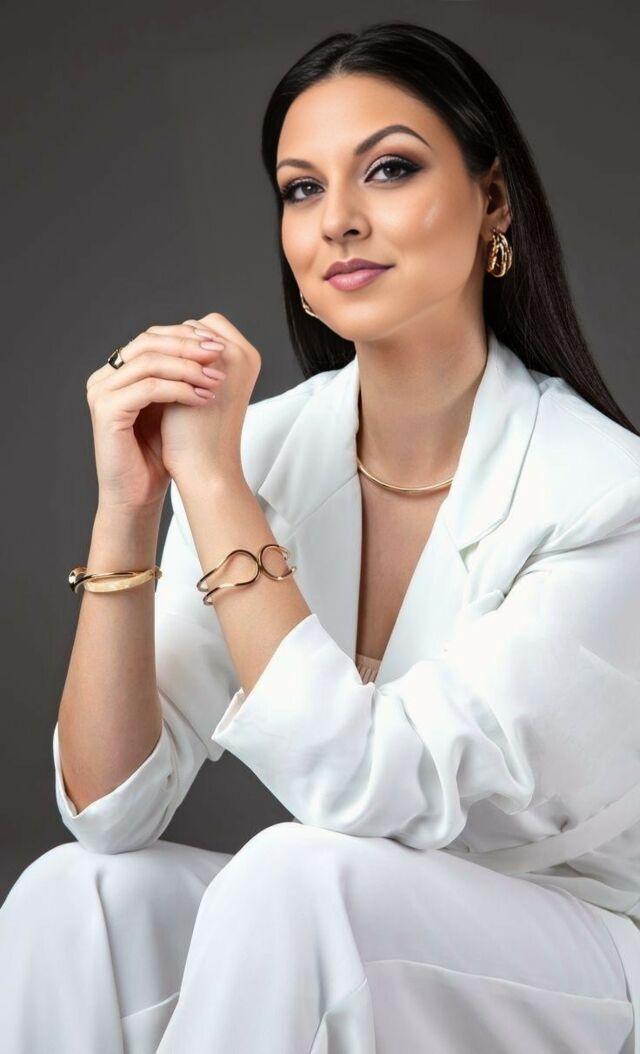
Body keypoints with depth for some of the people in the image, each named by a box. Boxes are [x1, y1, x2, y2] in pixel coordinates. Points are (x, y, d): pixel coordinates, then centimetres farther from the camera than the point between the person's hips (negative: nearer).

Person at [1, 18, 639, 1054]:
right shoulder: (265, 447, -7)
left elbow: (364, 792, -27)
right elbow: (110, 811, -11)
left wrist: (211, 478, -26)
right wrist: (126, 508, -23)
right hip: (331, 950, 4)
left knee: (294, 877, -31)